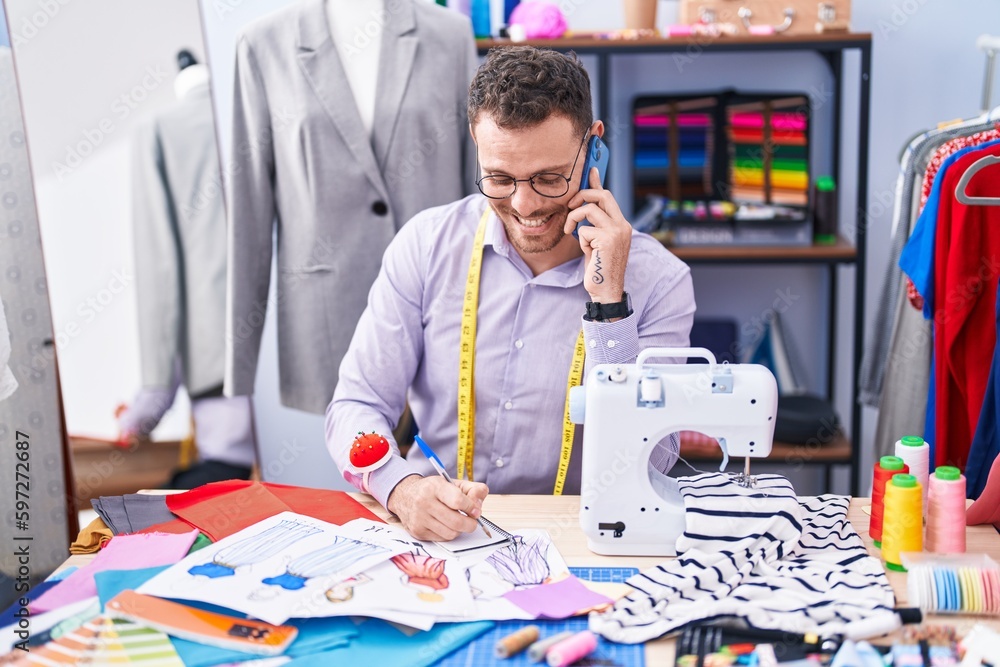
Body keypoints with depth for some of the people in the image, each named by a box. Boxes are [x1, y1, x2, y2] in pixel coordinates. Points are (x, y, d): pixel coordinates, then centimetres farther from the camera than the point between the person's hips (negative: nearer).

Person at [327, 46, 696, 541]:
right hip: (431, 538, 2)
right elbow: (356, 407, -2)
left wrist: (607, 303, -19)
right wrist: (404, 489, -23)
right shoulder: (426, 245, -2)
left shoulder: (659, 281, -6)